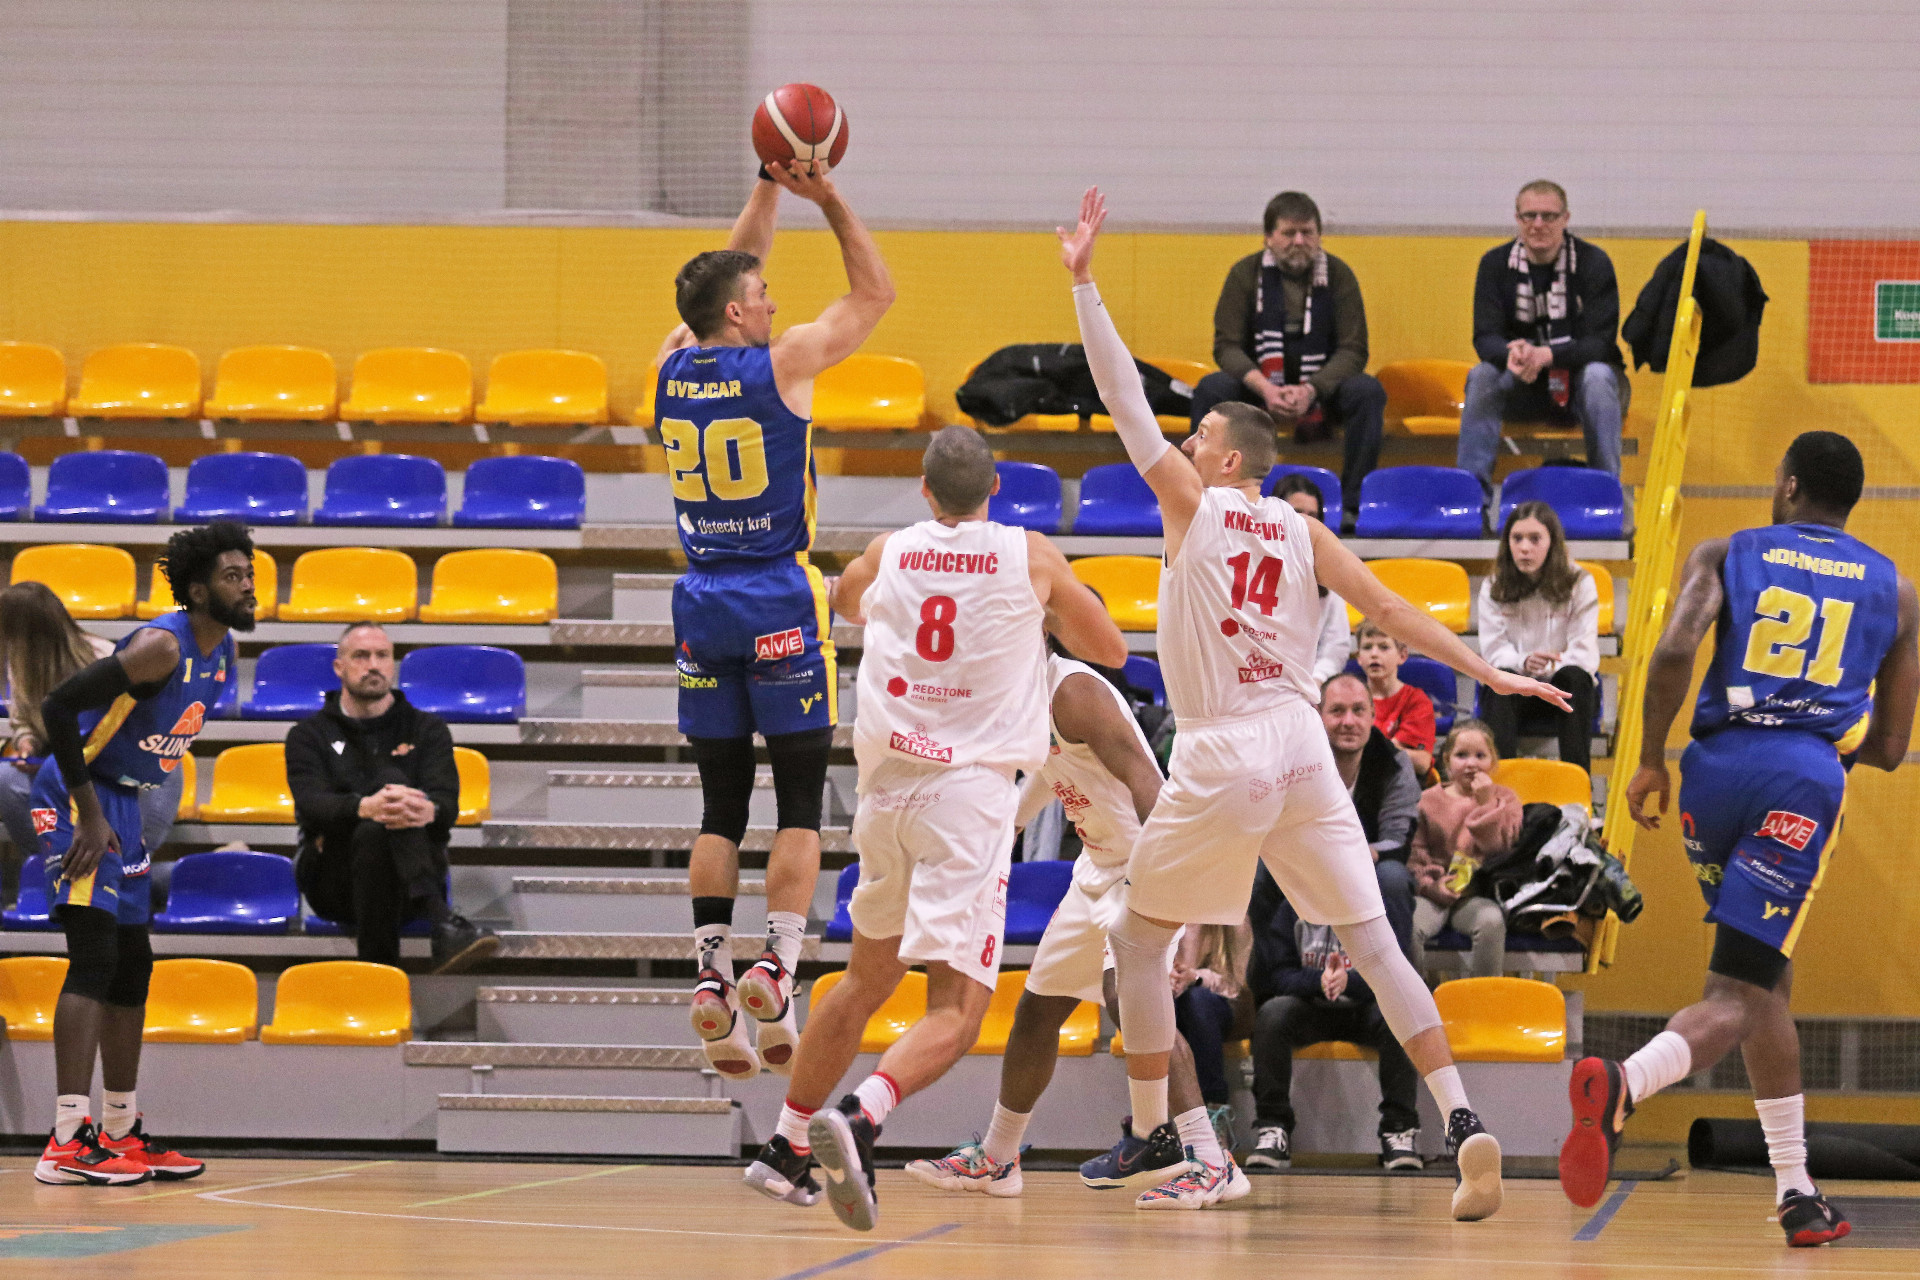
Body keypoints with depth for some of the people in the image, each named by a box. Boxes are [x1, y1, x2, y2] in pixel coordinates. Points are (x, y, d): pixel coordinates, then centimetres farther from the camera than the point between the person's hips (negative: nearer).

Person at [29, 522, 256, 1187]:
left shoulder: (222, 656, 7)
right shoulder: (161, 647, -22)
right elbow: (57, 706, -27)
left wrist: (124, 815, 17)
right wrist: (90, 814, -25)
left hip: (122, 802, 10)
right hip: (76, 794, -10)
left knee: (132, 964, 13)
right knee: (95, 957, -17)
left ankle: (121, 1133, 23)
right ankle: (67, 1142, -22)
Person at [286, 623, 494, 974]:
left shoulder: (427, 730, 18)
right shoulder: (309, 735, 15)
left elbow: (447, 803, -1)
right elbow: (311, 805, -7)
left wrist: (428, 810, -30)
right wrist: (365, 808, -32)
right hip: (333, 883, -1)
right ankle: (443, 923, -55)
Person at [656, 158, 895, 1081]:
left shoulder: (674, 365, 4)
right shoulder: (781, 365, -10)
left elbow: (730, 275, 22)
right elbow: (874, 291, 2)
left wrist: (769, 188, 21)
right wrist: (827, 200, 3)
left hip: (703, 602, 5)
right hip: (780, 601, -5)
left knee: (720, 809, 9)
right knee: (800, 806, 1)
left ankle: (711, 977, 1)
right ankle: (775, 968, -11)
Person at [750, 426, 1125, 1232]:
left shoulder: (888, 555, 9)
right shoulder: (1030, 557, 1)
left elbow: (843, 600, 34)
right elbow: (1110, 650, 15)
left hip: (887, 783, 4)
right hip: (972, 787, -4)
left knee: (867, 980, 25)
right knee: (955, 1011, -9)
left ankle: (787, 1148, 30)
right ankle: (860, 1116, -35)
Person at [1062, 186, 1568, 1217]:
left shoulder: (1194, 504, 2)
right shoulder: (1304, 533, 11)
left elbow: (1123, 397, 0)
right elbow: (1389, 610, 5)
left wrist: (1083, 281, 1)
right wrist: (1486, 673, 8)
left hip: (1221, 761, -5)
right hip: (1301, 747, 5)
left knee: (1136, 941, 11)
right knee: (1373, 945, 2)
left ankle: (1152, 1150, 7)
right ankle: (1463, 1125, -13)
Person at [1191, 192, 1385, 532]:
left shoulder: (1338, 275, -2)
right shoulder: (1245, 273, -2)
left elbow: (1353, 350, -7)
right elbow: (1226, 346, -8)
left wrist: (1311, 390, -25)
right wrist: (1264, 388, -27)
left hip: (1322, 391, 0)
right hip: (1259, 387, 0)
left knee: (1369, 391, -29)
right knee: (1210, 388, -29)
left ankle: (1353, 504, -24)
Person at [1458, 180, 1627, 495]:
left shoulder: (1593, 262, -10)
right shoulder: (1496, 263, -2)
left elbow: (1600, 342, -17)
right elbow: (1485, 338, -8)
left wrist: (1547, 355, -36)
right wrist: (1511, 354, -34)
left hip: (1578, 379, -2)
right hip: (1523, 387, 2)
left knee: (1598, 377, -35)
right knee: (1480, 375, -27)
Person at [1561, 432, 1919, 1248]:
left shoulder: (1726, 556, 13)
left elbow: (1673, 651, -7)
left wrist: (1650, 760, 4)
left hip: (1717, 764, 2)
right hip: (1810, 774, -2)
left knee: (1767, 975, 20)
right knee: (1735, 998, -9)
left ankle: (1797, 1194, 20)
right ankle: (1620, 1085, -40)